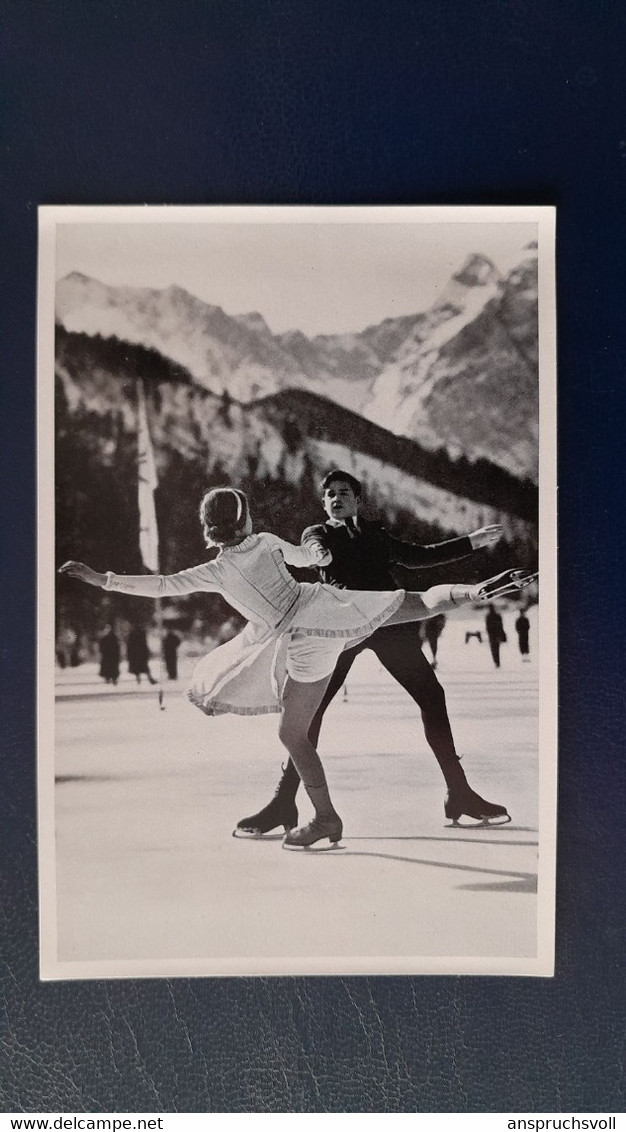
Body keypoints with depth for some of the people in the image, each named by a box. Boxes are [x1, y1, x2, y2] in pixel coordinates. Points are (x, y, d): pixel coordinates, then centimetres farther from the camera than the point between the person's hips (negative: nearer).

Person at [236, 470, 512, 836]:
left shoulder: (376, 534, 27)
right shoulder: (318, 533, 19)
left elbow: (418, 556, 35)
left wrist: (472, 542, 37)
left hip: (389, 620, 3)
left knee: (432, 696, -3)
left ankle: (459, 793, 5)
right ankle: (284, 801, -4)